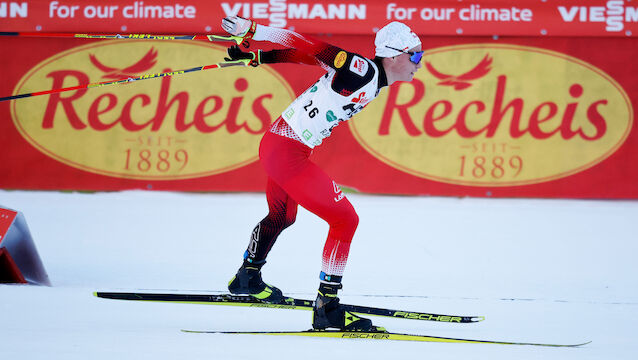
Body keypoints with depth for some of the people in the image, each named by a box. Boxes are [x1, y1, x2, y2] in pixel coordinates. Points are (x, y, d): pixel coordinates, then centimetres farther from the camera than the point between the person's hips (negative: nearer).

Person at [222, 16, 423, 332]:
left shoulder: (373, 80, 8)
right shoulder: (362, 70, -19)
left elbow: (305, 54, 8)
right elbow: (308, 48, -21)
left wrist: (257, 57, 7)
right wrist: (251, 30, -21)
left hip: (278, 144, 10)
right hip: (287, 152, -10)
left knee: (282, 216, 32)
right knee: (345, 220, -8)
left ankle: (246, 279, 53)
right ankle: (327, 309, -3)